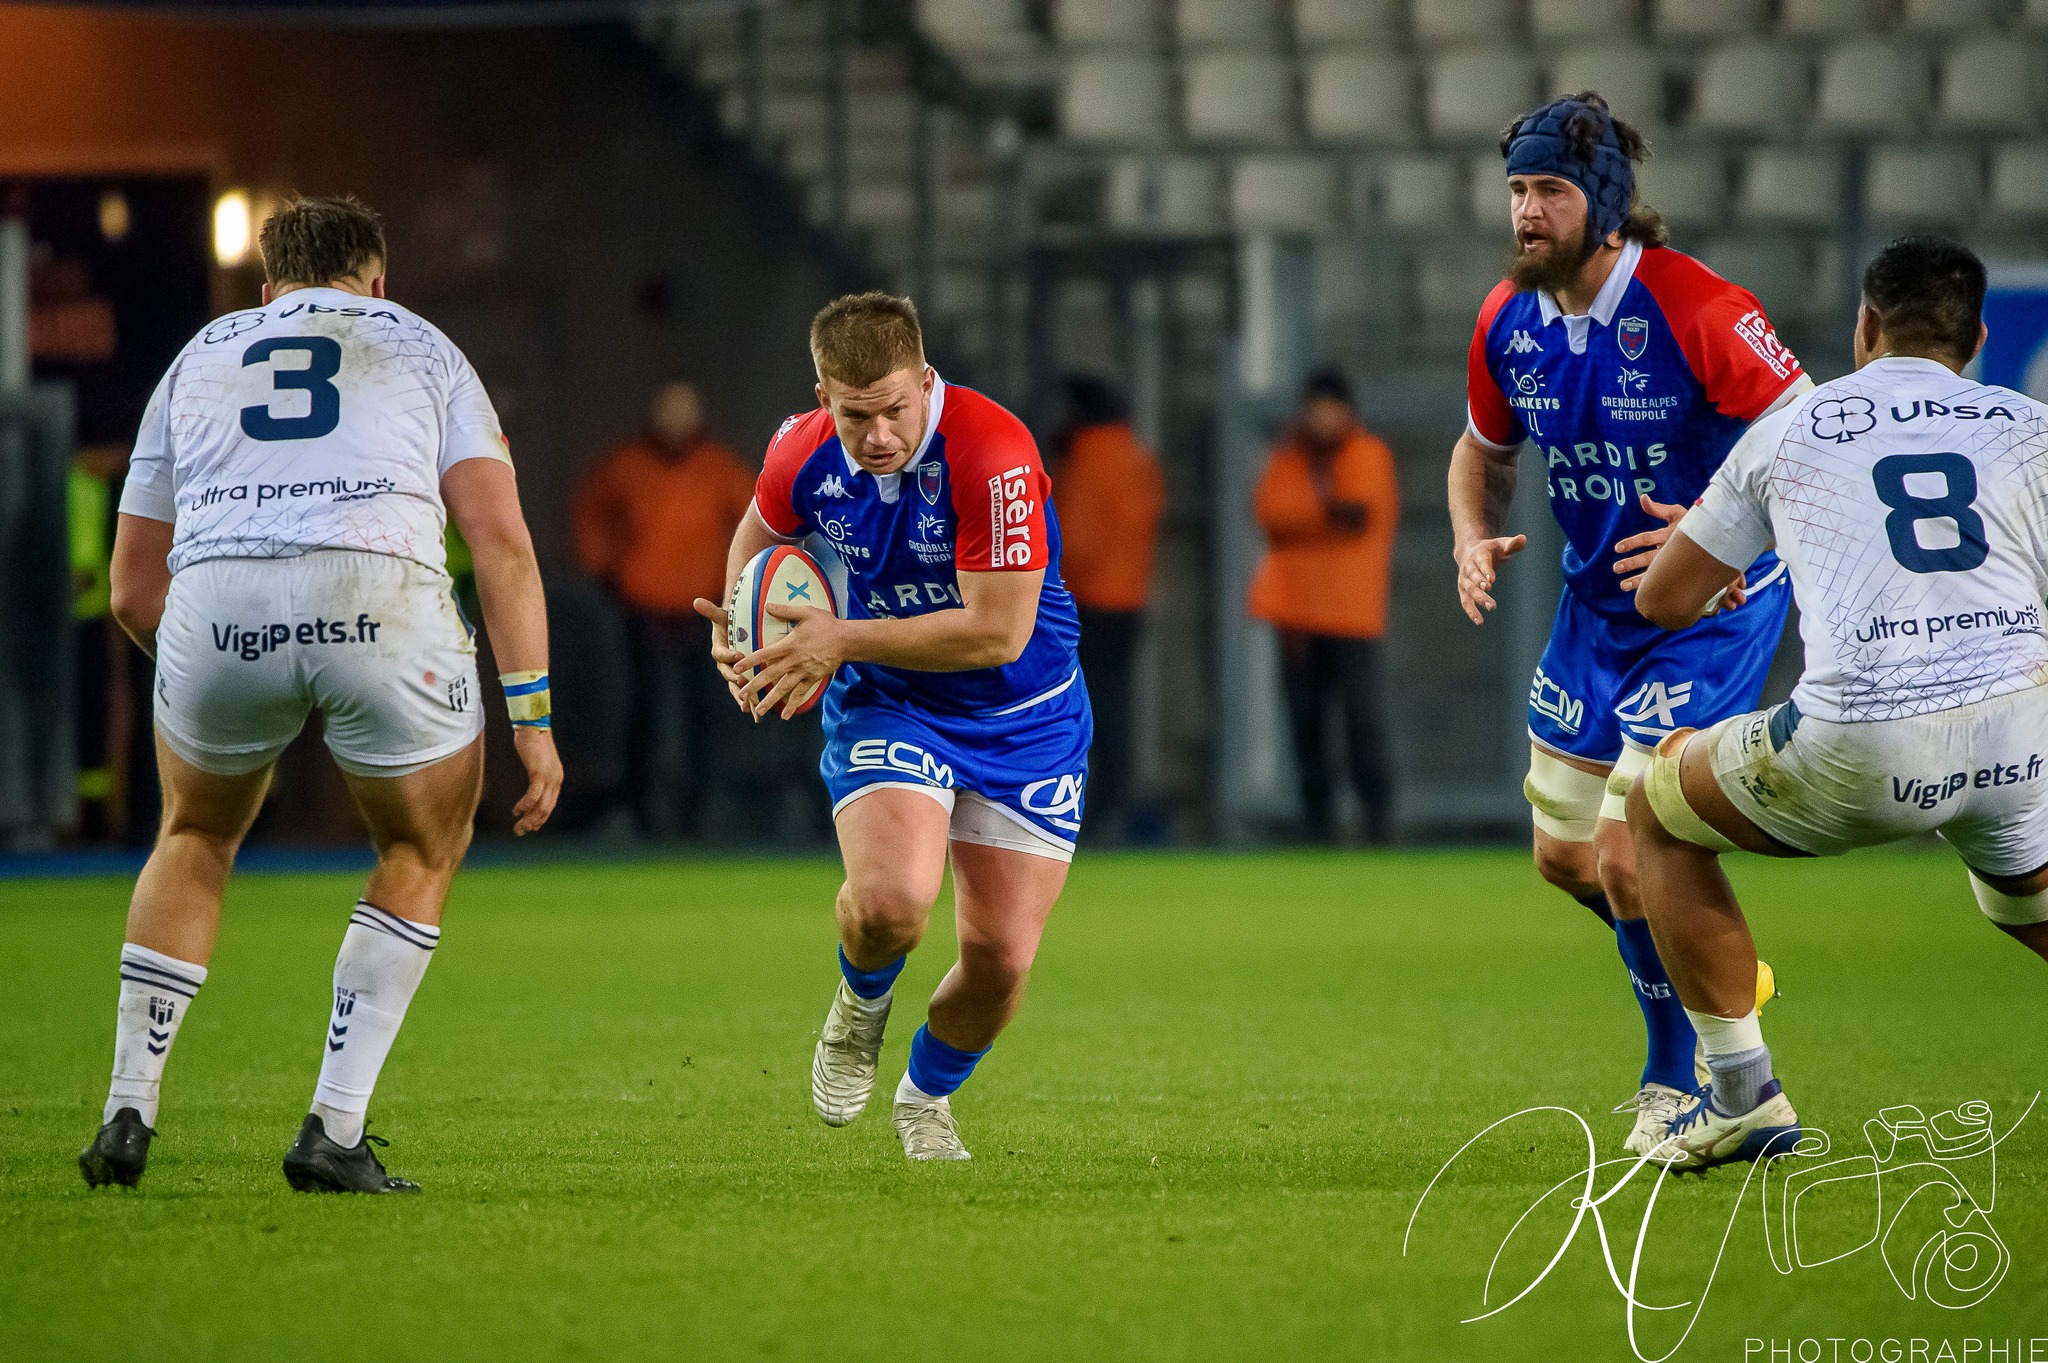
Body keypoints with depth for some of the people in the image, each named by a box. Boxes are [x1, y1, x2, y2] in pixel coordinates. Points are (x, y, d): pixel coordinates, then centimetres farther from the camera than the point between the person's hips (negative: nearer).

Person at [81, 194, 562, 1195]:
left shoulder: (199, 358, 30)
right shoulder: (420, 347, 24)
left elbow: (131, 593, 29)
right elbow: (500, 536, 9)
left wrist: (237, 686, 44)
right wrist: (533, 718, 9)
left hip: (215, 601, 2)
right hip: (383, 601, -2)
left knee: (196, 839, 30)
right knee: (422, 856, 23)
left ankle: (128, 1114, 24)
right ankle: (334, 1132, 14)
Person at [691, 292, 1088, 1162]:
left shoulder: (995, 455, -28)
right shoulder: (803, 454, -12)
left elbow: (996, 632, -28)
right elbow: (762, 529, 14)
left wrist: (842, 641, -25)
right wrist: (736, 629, -4)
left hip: (1021, 720, -1)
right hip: (885, 706, 2)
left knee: (1001, 957, -3)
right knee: (890, 902, -26)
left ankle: (927, 1097, 29)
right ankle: (861, 1005, 11)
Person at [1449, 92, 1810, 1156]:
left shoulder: (1696, 310, -24)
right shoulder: (1507, 323, -4)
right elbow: (1483, 448, 15)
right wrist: (1473, 537, -4)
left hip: (1713, 607, -7)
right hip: (1597, 602, 7)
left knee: (1627, 861, -14)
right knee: (1564, 857, 12)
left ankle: (1678, 1086, 8)